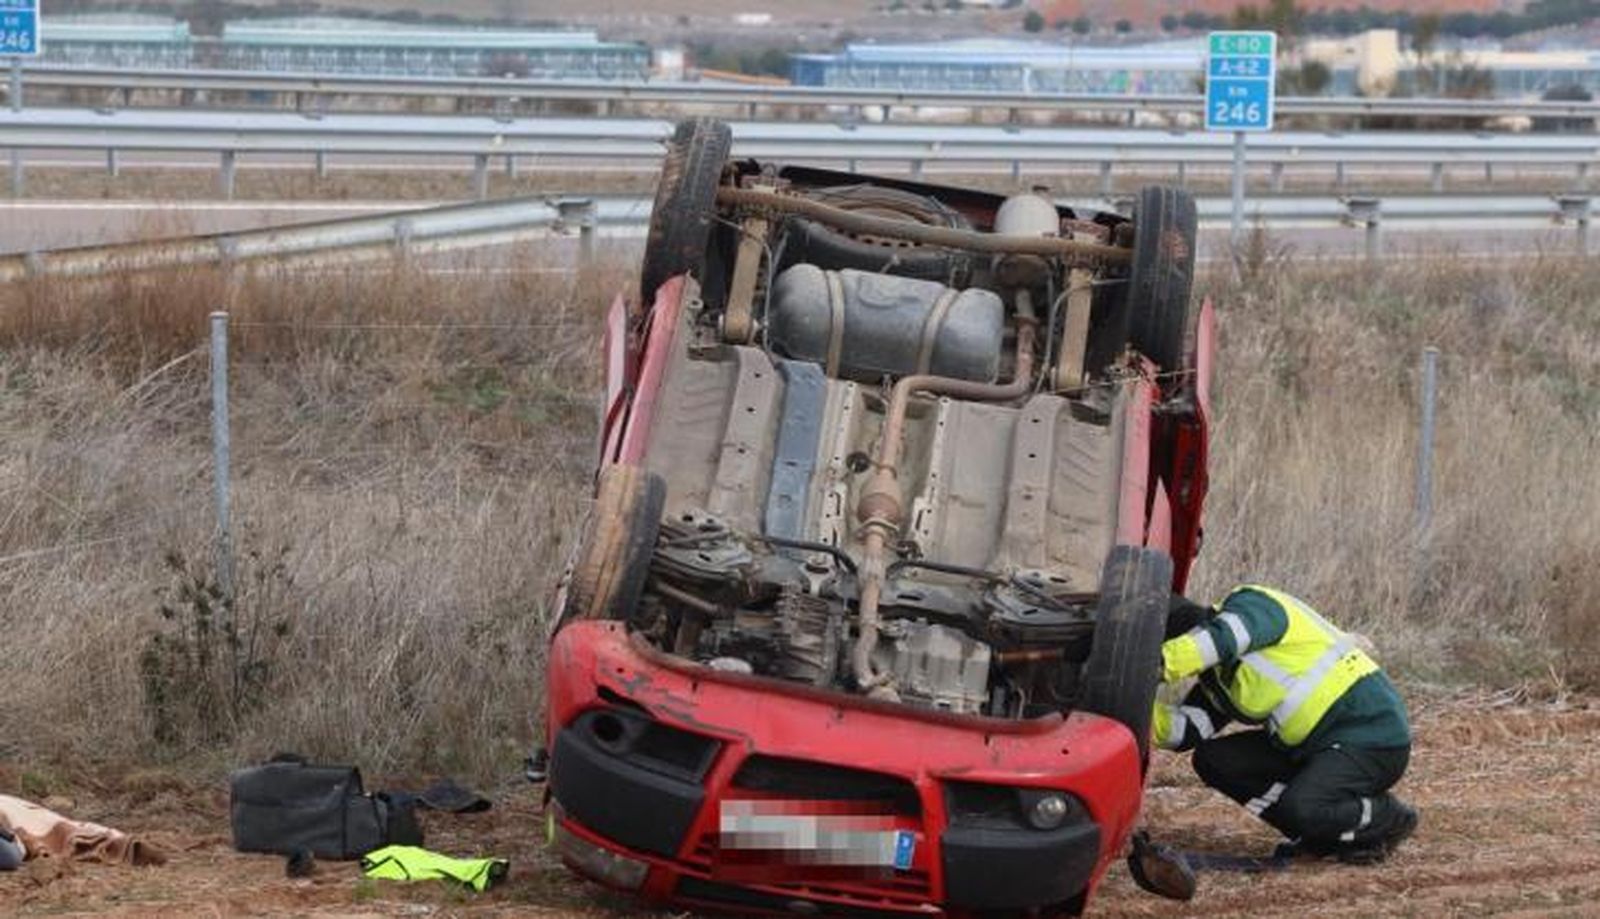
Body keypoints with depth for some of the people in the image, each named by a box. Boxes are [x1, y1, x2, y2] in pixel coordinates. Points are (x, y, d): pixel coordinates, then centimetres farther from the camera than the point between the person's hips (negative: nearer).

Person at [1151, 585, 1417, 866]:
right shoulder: (1217, 674, 12)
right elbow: (1188, 729, 2)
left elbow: (1219, 642, -35)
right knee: (1214, 759, 0)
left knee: (1300, 808, -31)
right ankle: (1319, 834, 5)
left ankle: (1388, 818, -1)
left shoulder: (1252, 606, -14)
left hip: (1374, 739, -9)